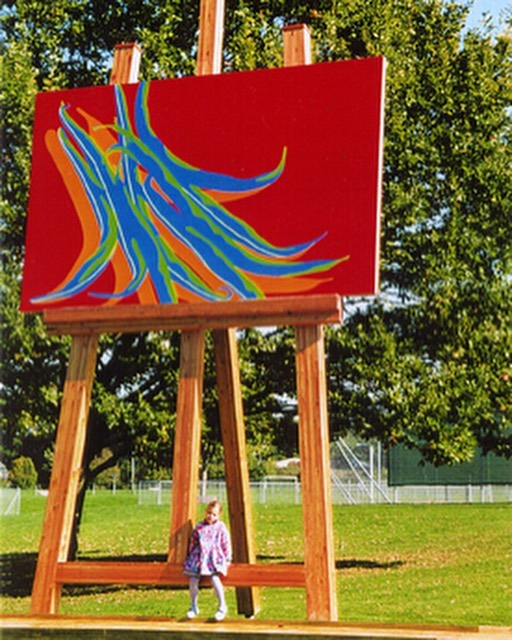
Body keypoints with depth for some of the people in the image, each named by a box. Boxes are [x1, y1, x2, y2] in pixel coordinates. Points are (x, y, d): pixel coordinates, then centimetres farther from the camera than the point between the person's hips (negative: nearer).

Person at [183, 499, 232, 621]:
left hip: (215, 558, -3)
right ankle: (193, 606, 10)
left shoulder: (221, 528, 5)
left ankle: (222, 606, -10)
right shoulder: (199, 527, 11)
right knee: (193, 580, -11)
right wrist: (190, 556, 18)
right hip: (199, 557, 3)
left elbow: (226, 544, 7)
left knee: (214, 578, -26)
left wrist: (227, 559, 4)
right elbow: (193, 542, 18)